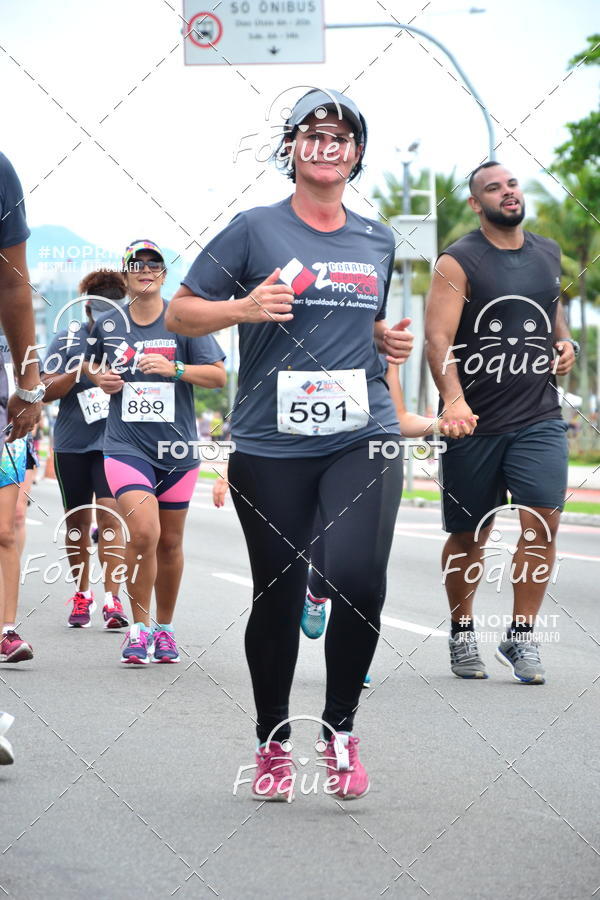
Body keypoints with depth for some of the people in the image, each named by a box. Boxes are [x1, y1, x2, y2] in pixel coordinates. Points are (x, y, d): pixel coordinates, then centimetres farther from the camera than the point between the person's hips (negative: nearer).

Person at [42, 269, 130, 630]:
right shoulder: (69, 340, 0)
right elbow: (47, 390, -4)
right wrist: (80, 371, -19)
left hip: (112, 442, -2)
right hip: (72, 445, 2)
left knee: (109, 515, -13)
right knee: (77, 521, 10)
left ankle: (112, 599, -15)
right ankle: (82, 594, 23)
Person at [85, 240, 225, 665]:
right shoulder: (107, 324, 5)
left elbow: (218, 375, -4)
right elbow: (92, 364, 24)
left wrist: (174, 368, -19)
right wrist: (98, 377, 1)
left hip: (176, 448, 1)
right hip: (126, 444, -1)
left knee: (170, 542, 10)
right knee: (144, 531, -20)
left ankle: (165, 627, 28)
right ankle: (139, 626, -7)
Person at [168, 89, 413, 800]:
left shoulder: (376, 240, 14)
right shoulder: (255, 231, 2)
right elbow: (179, 313, 3)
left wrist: (389, 339, 10)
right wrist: (242, 308, -14)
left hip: (362, 439, 2)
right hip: (272, 447, -2)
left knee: (359, 579, -17)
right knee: (278, 595, 4)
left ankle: (340, 726, 4)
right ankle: (272, 742, 24)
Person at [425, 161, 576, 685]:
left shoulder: (548, 255, 11)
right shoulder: (458, 263, -6)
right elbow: (438, 337, -17)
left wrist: (566, 342, 7)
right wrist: (453, 399, -32)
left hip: (539, 417, 3)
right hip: (474, 421, -3)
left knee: (543, 518, -13)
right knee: (470, 534, 8)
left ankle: (522, 636, -3)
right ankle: (462, 632, 27)